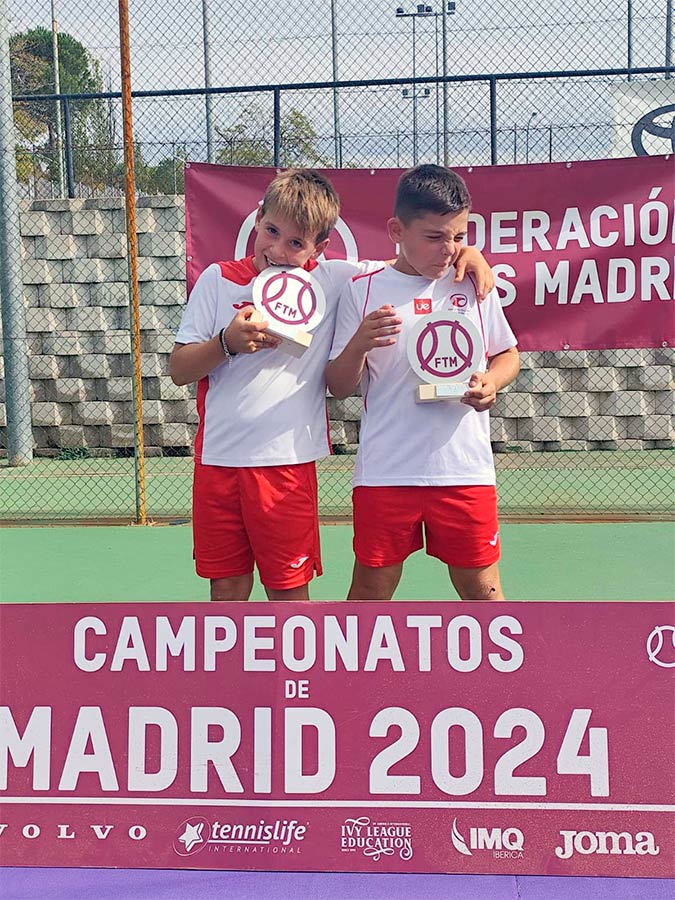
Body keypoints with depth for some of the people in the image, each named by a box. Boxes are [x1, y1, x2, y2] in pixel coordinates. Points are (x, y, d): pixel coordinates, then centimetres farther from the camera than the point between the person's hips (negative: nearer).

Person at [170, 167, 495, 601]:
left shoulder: (334, 279, 0)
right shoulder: (217, 279, 4)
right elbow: (179, 369, 3)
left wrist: (464, 252, -9)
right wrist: (228, 342, -14)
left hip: (287, 462, -2)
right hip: (217, 459, 2)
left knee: (290, 591, 7)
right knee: (227, 589, 12)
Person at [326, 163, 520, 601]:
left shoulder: (475, 287, 5)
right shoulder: (362, 291, 1)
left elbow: (508, 355, 17)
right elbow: (340, 387, 3)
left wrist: (491, 381, -6)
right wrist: (359, 344, -18)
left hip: (465, 469, 1)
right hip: (384, 471, -1)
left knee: (481, 586, 9)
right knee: (371, 589, 9)